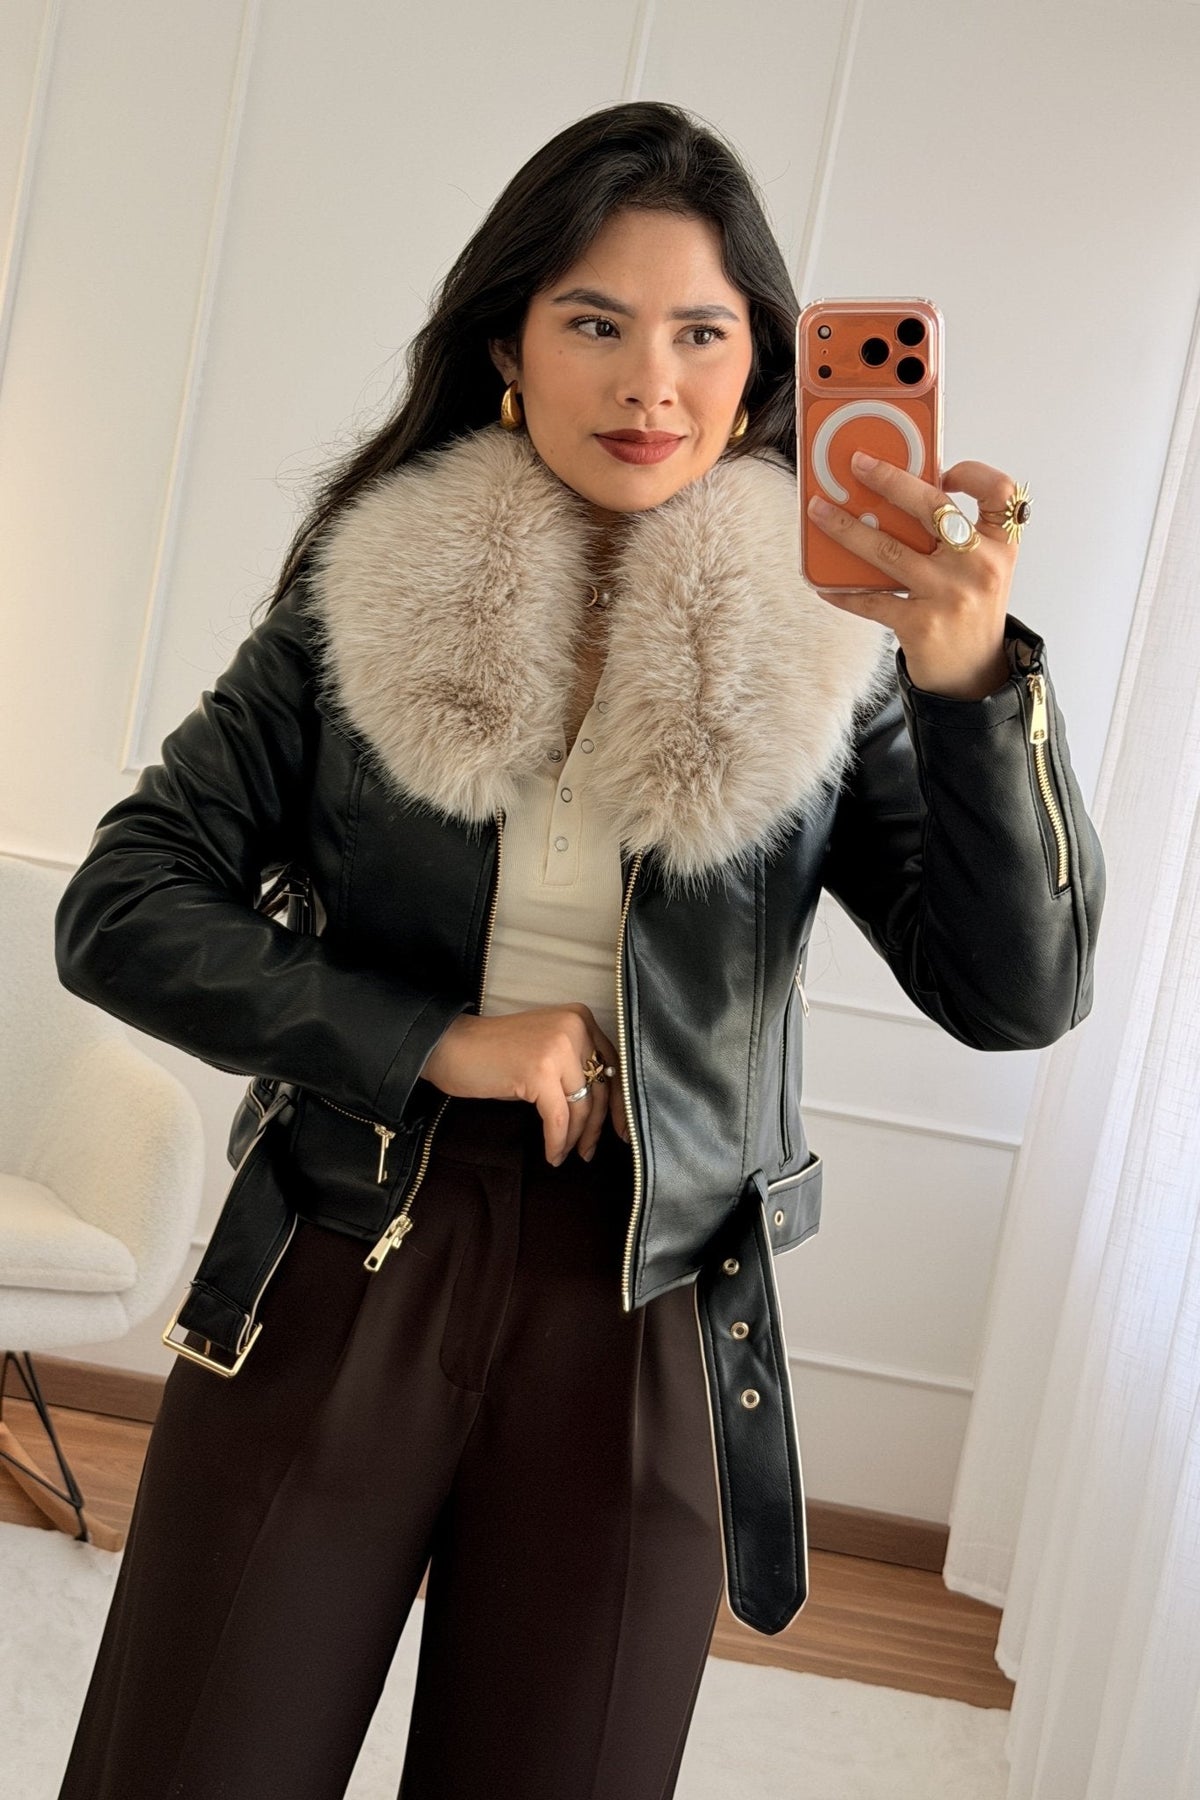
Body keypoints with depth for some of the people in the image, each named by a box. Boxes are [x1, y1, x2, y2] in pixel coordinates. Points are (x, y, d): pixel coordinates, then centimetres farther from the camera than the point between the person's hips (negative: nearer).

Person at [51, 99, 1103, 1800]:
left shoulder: (820, 657, -1)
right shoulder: (366, 596, 0)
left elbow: (1018, 993, -10)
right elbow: (119, 912, -2)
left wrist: (969, 678, -26)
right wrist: (433, 1042, -13)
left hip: (647, 1334, 0)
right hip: (339, 1285, 0)